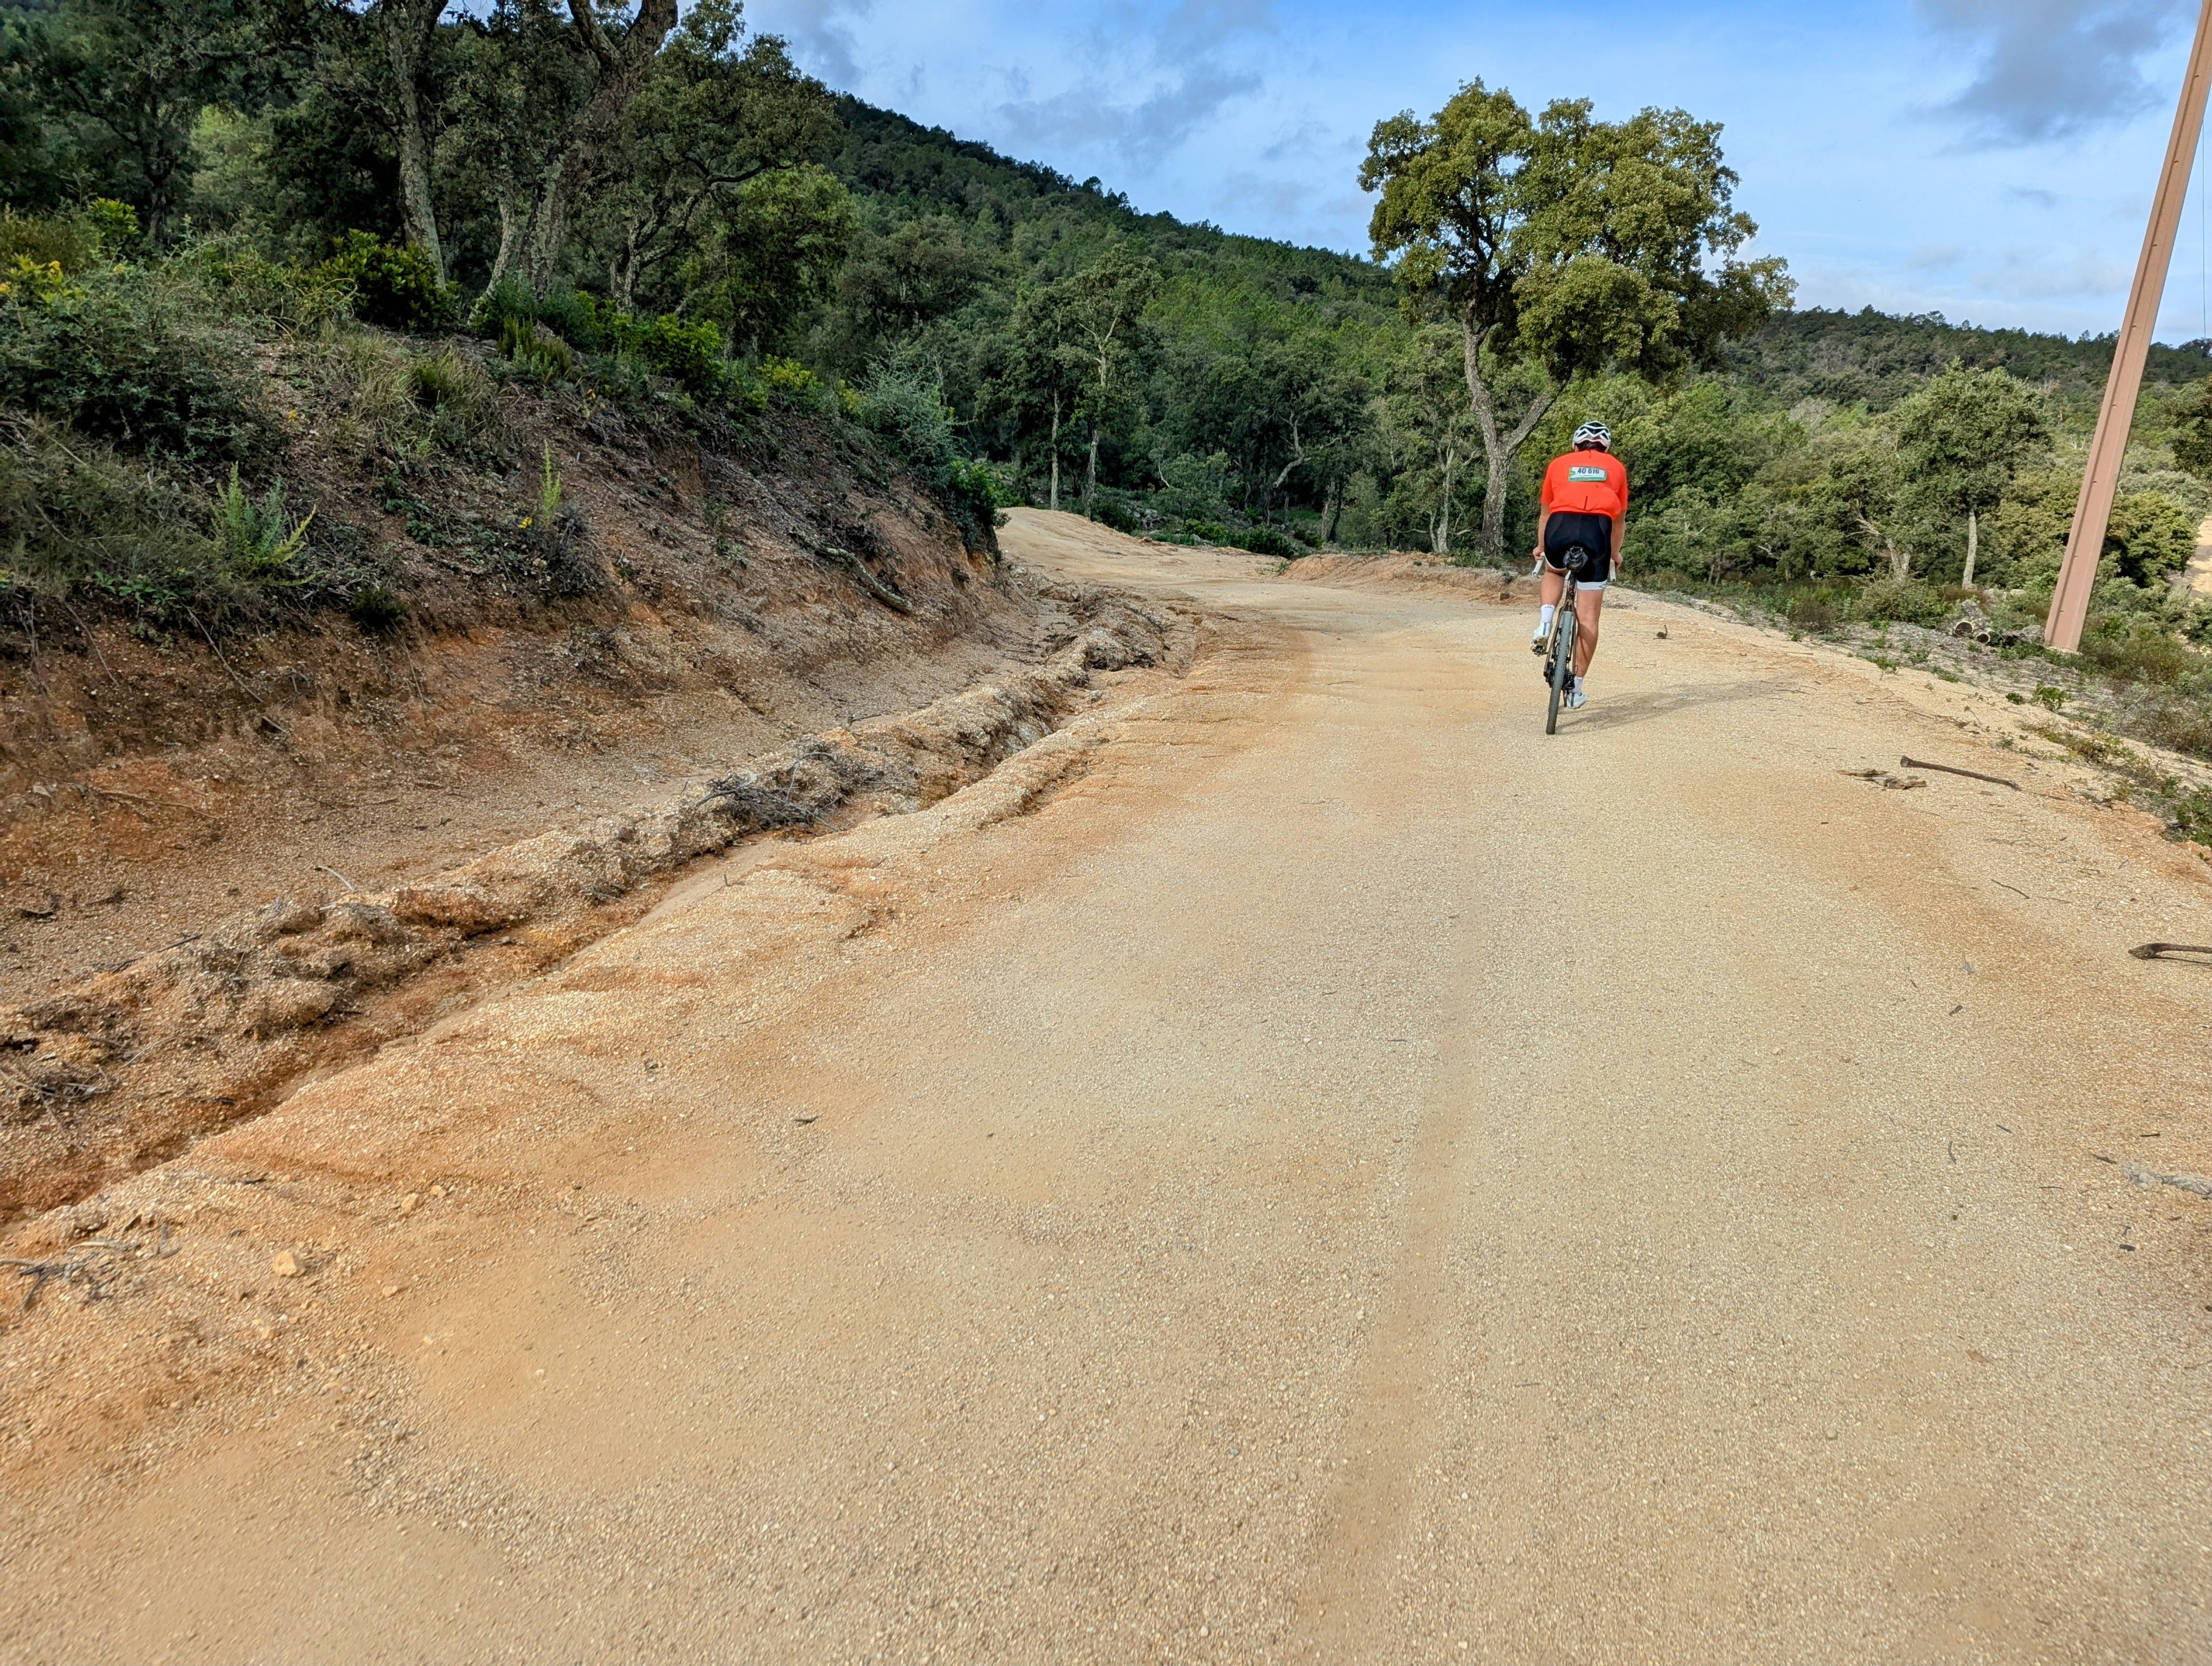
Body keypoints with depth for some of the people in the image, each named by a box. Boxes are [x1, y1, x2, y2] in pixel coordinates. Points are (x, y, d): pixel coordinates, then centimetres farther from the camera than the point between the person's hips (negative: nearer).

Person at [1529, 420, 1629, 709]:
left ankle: (1544, 623, 9)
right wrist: (1615, 554, 45)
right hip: (1597, 531, -1)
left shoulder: (1559, 463, 24)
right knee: (1588, 616, 5)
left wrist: (1540, 548, 45)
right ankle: (1577, 689, 7)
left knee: (1554, 571, 36)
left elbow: (1545, 513, 31)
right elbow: (1619, 518, 30)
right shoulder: (1616, 467, 24)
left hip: (1560, 528, 1)